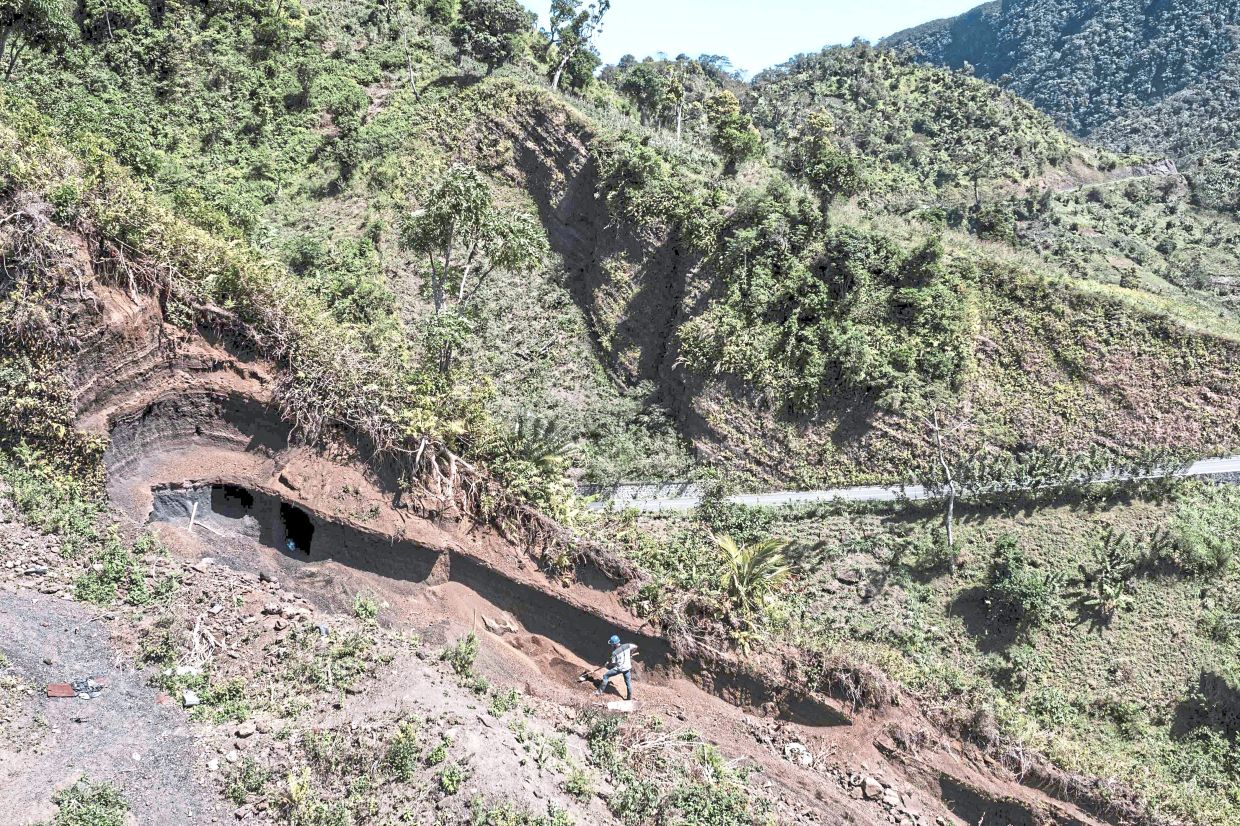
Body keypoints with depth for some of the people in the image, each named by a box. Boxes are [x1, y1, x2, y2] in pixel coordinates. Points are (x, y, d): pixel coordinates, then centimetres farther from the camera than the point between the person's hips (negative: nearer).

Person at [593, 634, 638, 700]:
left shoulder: (615, 653, -21)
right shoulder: (627, 646, -10)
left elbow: (613, 664, -12)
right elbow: (635, 647, 2)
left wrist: (607, 665, 9)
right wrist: (630, 654, 17)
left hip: (619, 668, -5)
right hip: (627, 667, 5)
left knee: (605, 676, 10)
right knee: (628, 682, 19)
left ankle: (600, 691, 14)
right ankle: (630, 698, 30)